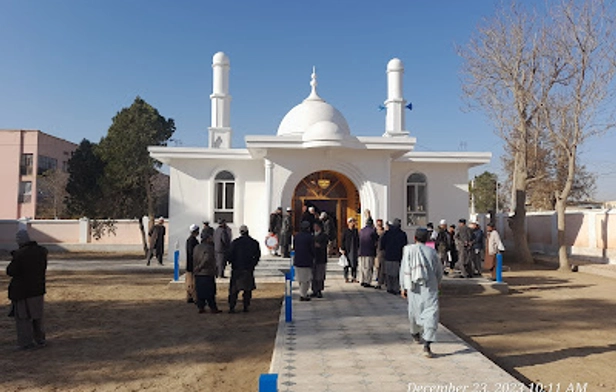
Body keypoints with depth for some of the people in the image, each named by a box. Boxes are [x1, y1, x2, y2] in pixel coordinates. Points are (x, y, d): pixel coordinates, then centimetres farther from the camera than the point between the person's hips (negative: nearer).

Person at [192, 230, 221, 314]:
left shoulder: (196, 247, 11)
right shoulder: (209, 248, -11)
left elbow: (194, 260, 13)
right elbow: (207, 259, -21)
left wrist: (196, 269, 16)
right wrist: (200, 267, -10)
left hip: (198, 274, 6)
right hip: (207, 273, -6)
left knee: (200, 291, 10)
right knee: (210, 292, -1)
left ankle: (201, 307, 11)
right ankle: (213, 308, 2)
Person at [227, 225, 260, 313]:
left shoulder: (235, 242, -5)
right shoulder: (254, 243, -1)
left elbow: (230, 255, -4)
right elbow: (257, 255, 4)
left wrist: (231, 263, 13)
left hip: (237, 269, -1)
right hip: (249, 269, 1)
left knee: (234, 289, 5)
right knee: (247, 289, 11)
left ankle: (232, 307, 0)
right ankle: (246, 307, 11)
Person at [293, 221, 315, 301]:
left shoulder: (296, 236, 6)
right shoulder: (310, 237, -11)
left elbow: (294, 247, 12)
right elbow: (312, 249, -9)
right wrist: (313, 258, 7)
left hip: (297, 261, 6)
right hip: (306, 261, -6)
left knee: (300, 279, 17)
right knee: (306, 279, 2)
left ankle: (303, 293, 26)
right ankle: (303, 295, 4)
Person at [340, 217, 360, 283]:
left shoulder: (356, 231, 10)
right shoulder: (345, 231, -4)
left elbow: (358, 240, 15)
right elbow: (342, 240, -5)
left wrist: (358, 248, 10)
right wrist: (342, 249, -10)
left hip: (354, 250, 4)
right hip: (347, 250, -4)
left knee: (354, 264, 4)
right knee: (347, 264, 3)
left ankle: (353, 277, 11)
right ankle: (346, 278, 10)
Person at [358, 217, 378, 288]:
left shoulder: (361, 230, 10)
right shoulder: (373, 230, -9)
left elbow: (360, 240, 13)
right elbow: (376, 241, -4)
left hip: (361, 252, 6)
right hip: (370, 252, -6)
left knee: (362, 267, 12)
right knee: (368, 267, -2)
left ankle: (362, 281, 15)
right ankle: (367, 282, -3)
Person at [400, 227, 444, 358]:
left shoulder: (409, 250, -3)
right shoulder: (432, 251, 2)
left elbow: (404, 269, -5)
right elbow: (439, 270, 14)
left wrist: (403, 287, 2)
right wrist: (438, 282, 32)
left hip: (414, 287, 1)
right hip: (430, 287, -1)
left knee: (414, 311, 21)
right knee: (431, 313, -5)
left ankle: (415, 333, 43)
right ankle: (427, 345, -16)